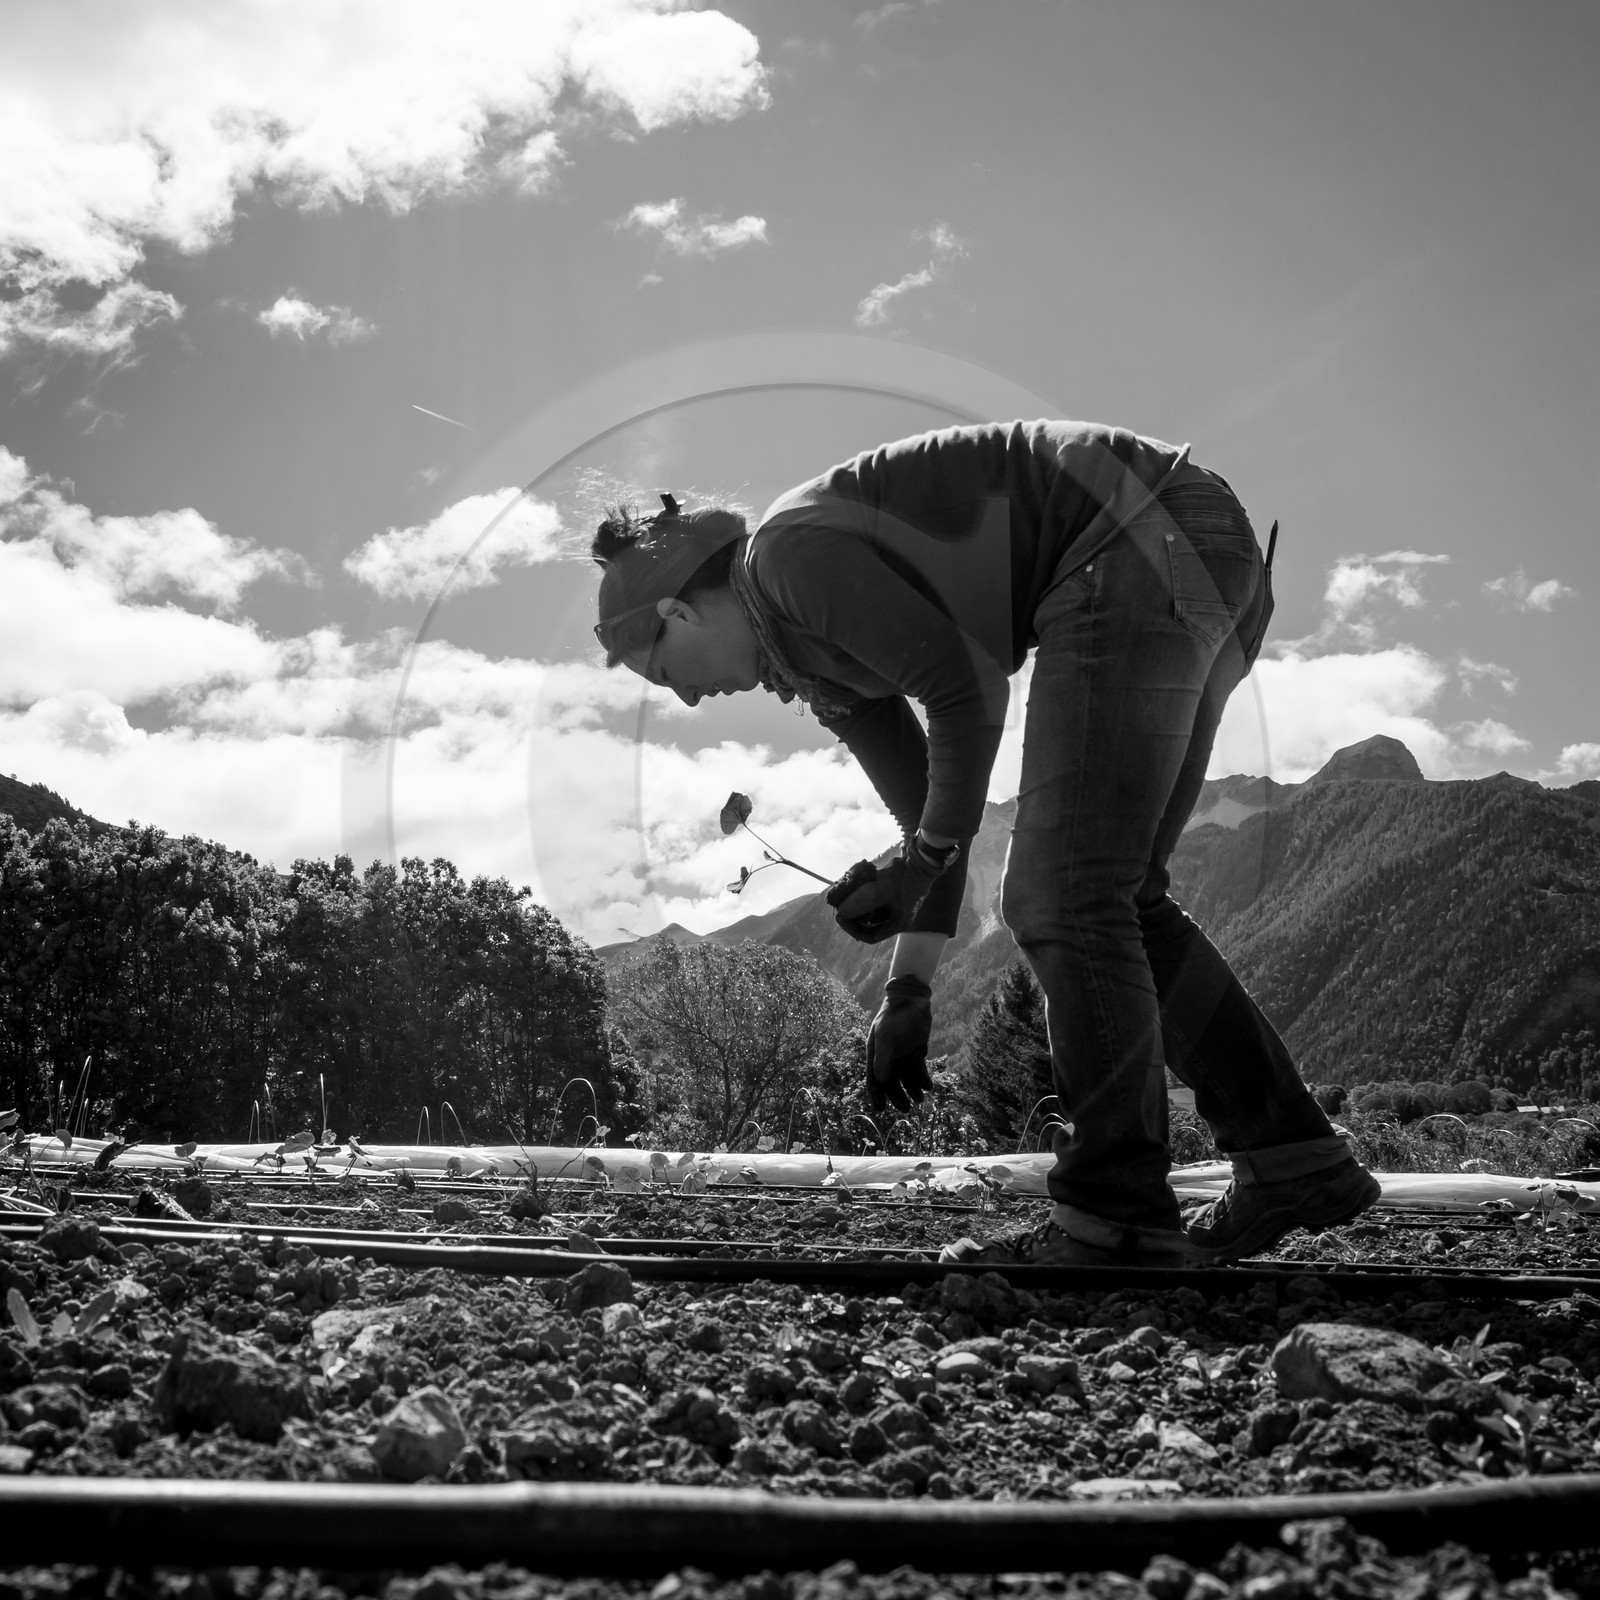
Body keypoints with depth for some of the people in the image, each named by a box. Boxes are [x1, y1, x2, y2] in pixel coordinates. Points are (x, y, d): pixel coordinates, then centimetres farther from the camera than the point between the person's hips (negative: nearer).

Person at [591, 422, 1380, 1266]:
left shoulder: (792, 553, -7)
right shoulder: (807, 650, 20)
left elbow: (968, 687, -11)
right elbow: (935, 804, 20)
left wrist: (923, 854, 1)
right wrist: (908, 989, 19)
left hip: (1142, 543, -10)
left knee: (1063, 893, -8)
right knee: (1113, 894, 12)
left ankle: (1117, 1219, -4)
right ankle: (1294, 1162, 16)